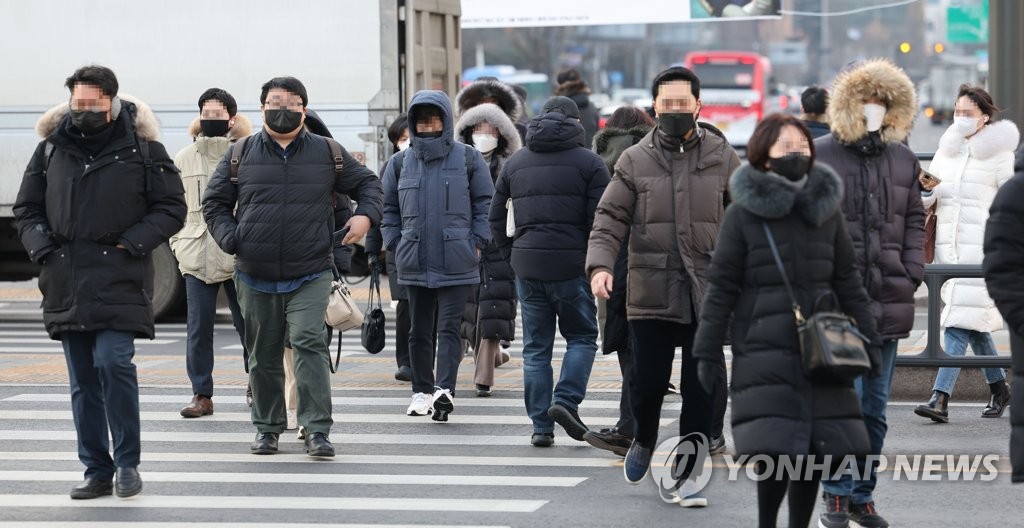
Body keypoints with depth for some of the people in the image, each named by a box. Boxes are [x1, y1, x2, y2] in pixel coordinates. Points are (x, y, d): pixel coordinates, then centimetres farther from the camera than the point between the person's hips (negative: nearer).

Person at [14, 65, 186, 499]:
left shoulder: (141, 147, 0)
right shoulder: (51, 148, 10)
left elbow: (171, 208, 2)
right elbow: (26, 207, 17)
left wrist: (132, 242, -9)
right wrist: (41, 247, 0)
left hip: (119, 280, -4)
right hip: (66, 283, 4)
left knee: (112, 361, -19)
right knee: (82, 382, 7)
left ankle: (127, 461, -5)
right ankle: (97, 470, 15)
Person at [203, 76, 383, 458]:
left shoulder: (327, 153, 6)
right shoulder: (241, 155, 6)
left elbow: (367, 183, 18)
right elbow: (214, 202, 14)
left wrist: (366, 215, -2)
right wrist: (228, 237, -4)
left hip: (310, 276, -2)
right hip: (255, 277, 2)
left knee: (309, 342, -16)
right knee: (263, 354, 8)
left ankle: (317, 430, -15)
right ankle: (267, 428, 22)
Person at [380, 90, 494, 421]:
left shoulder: (467, 159, 3)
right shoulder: (400, 163, 10)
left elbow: (485, 204, 6)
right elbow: (389, 209, 17)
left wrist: (476, 243, -3)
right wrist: (395, 244, 6)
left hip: (457, 263, -3)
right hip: (414, 263, 3)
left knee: (449, 327, -11)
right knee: (419, 331, 10)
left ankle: (444, 389, -19)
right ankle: (422, 391, 20)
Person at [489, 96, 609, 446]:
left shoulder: (515, 163, 12)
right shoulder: (589, 163, -1)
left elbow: (496, 219, 12)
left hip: (527, 267, 3)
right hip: (572, 264, -3)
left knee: (535, 347, 8)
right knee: (582, 337, 11)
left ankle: (541, 425, 6)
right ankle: (565, 401, -9)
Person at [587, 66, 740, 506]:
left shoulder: (722, 158, 6)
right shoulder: (635, 161, 4)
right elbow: (610, 218, 1)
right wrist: (600, 264, -15)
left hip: (707, 293, 0)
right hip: (651, 291, 0)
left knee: (701, 388, 0)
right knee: (648, 380, 2)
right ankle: (644, 442, 33)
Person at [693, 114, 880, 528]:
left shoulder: (826, 209, 9)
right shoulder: (743, 213, -1)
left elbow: (847, 280, 14)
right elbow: (722, 288, 0)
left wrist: (867, 339, 10)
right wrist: (707, 352, -3)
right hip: (765, 350, -4)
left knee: (816, 450, 2)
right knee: (775, 449, -13)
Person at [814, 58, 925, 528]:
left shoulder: (903, 160, 11)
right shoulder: (818, 157, -2)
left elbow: (914, 220, 17)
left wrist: (912, 272, 4)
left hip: (888, 302, 4)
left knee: (874, 409, 10)